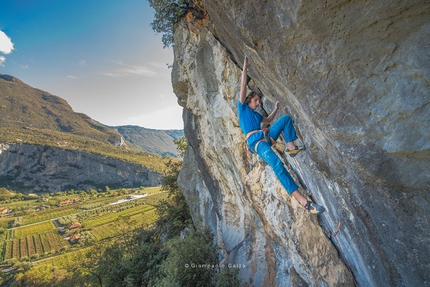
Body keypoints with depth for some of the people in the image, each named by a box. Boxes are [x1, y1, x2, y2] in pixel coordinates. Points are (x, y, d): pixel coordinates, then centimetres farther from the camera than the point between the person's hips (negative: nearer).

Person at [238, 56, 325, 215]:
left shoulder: (255, 114, 31)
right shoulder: (243, 107, 12)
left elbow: (267, 120, 48)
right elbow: (243, 86, 5)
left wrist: (275, 109, 45)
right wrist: (245, 68, 8)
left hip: (267, 137, 8)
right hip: (255, 141, -8)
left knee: (286, 118, 1)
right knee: (277, 164, -32)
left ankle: (290, 147, -10)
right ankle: (302, 200, -34)